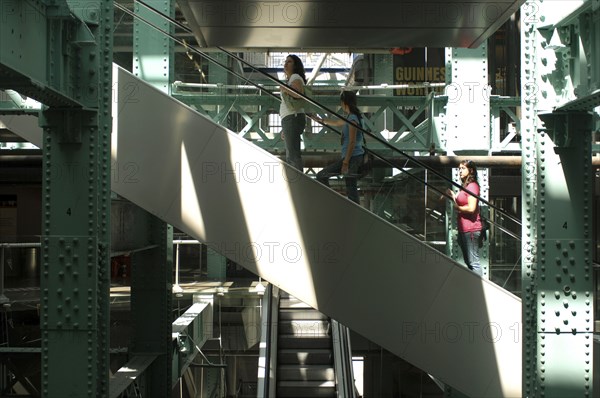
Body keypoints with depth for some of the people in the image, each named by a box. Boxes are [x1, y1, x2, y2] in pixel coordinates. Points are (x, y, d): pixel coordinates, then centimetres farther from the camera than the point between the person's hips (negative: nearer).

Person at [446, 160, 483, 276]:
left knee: (473, 262, -9)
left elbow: (471, 208, -20)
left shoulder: (472, 185, -12)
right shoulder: (465, 186, 19)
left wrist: (457, 207, -7)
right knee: (468, 262, 15)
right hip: (463, 229, 11)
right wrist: (453, 196, 12)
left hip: (470, 229, -11)